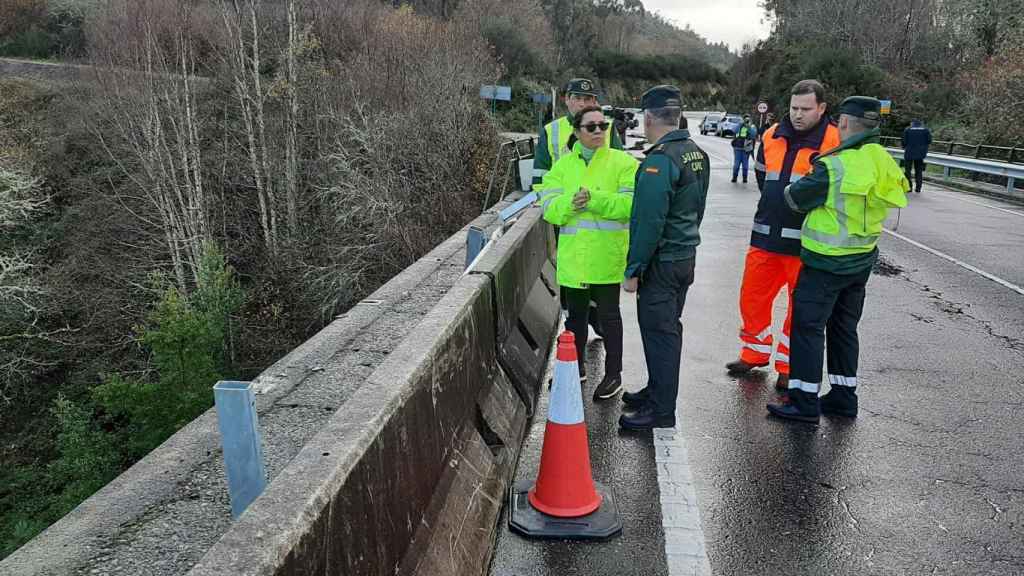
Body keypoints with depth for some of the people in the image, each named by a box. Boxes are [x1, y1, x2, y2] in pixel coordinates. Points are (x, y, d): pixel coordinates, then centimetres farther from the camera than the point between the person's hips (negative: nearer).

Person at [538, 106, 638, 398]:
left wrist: (594, 199, -25)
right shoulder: (562, 166, 6)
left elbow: (629, 204, -16)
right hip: (573, 256, 3)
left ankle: (613, 374, 22)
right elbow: (549, 209, -2)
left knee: (608, 315, 7)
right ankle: (576, 365, 36)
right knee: (575, 314, 17)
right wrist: (570, 203, -22)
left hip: (607, 257, -3)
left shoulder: (623, 163, -3)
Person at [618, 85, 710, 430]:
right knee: (668, 329, 19)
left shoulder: (660, 159, -21)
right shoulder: (698, 154, 8)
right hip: (687, 256, 9)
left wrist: (633, 269, -17)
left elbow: (649, 222, -23)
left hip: (661, 262, -9)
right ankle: (658, 390, 33)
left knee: (659, 333, -1)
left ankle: (661, 411, 8)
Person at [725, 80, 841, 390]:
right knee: (752, 297, 11)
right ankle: (755, 353, 30)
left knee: (801, 306, 7)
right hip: (765, 236, 5)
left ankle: (789, 367, 21)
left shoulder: (835, 141, -9)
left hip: (806, 243, -5)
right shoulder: (772, 137, 7)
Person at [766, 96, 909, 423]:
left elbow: (796, 199, -12)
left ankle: (804, 402, 4)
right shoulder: (884, 163, 2)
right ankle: (844, 397, 26)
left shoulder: (834, 167, -22)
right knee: (844, 327, 17)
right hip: (861, 261, 8)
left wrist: (789, 188, 12)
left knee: (808, 326, 0)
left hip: (826, 263, -8)